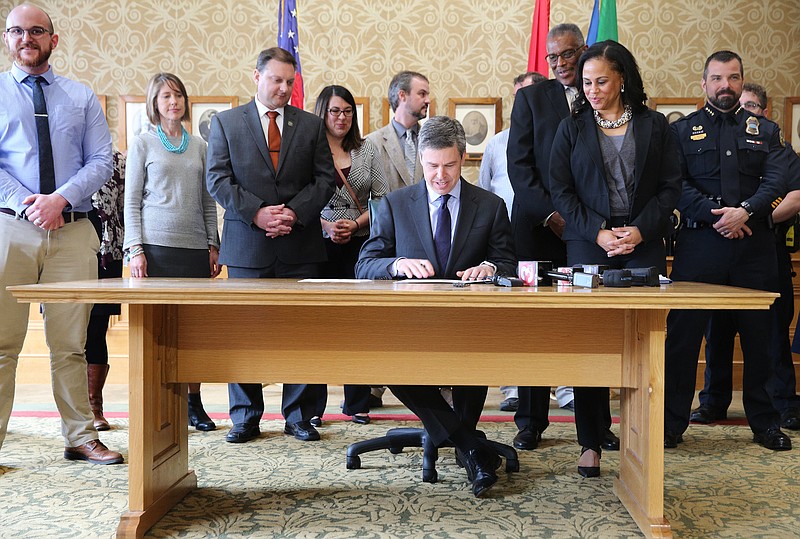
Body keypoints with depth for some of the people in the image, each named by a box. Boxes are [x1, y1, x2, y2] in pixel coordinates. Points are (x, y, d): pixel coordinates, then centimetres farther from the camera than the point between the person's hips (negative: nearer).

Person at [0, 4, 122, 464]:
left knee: (71, 344, 5)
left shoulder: (82, 97, 15)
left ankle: (81, 438, 12)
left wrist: (61, 198, -10)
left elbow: (102, 160, 5)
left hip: (73, 230, 1)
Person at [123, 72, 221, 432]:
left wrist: (213, 246, 9)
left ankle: (193, 403, 12)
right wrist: (135, 249, -6)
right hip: (157, 246, -3)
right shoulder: (143, 143, 6)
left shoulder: (199, 146, 15)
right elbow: (132, 202, 3)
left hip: (195, 247, 3)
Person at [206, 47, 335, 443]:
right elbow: (218, 180, 0)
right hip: (247, 246, -1)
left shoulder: (311, 125, 11)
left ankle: (299, 416, 15)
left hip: (300, 245, 1)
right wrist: (257, 213, -13)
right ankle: (245, 417, 16)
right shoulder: (226, 122, 8)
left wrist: (295, 212, -10)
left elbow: (324, 178, 6)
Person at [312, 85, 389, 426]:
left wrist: (355, 224, -7)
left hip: (359, 246, 2)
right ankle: (313, 404, 10)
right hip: (318, 246, -2)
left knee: (358, 321, 3)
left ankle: (357, 403, 13)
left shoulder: (367, 151, 11)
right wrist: (325, 226, -14)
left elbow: (381, 199, 8)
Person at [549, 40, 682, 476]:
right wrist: (597, 232, -8)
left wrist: (640, 229, -9)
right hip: (588, 243, 0)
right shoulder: (572, 128, 9)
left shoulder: (654, 125, 9)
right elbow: (560, 190, 4)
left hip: (643, 243, 1)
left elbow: (670, 187, 6)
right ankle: (591, 443, 6)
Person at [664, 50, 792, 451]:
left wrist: (745, 210, -17)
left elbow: (776, 181, 1)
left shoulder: (765, 131, 15)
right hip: (699, 242, -2)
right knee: (683, 332, -1)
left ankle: (765, 422, 23)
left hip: (754, 243, 2)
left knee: (759, 335, 8)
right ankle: (672, 422, 10)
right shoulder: (682, 130, 9)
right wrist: (714, 215, -15)